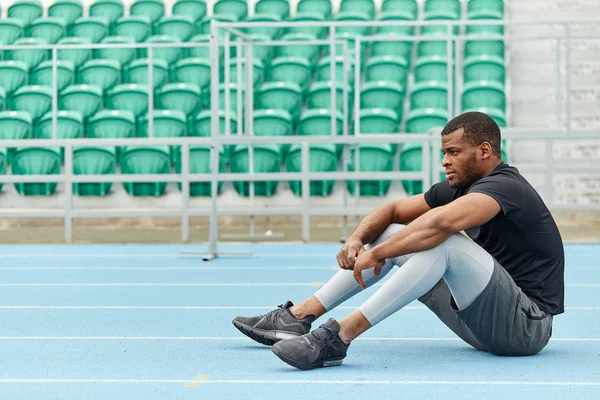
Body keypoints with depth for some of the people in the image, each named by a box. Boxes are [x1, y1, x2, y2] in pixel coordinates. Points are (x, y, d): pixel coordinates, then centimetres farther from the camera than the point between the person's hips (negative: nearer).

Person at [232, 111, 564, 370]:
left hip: (526, 326, -9)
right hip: (485, 327, 9)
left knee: (444, 242, -33)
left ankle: (338, 337, -35)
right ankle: (298, 316, 0)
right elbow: (393, 210, 14)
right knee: (392, 234, 7)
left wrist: (377, 254, -29)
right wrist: (357, 239, -7)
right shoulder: (459, 187, 10)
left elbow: (441, 221, -38)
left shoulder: (505, 186, -18)